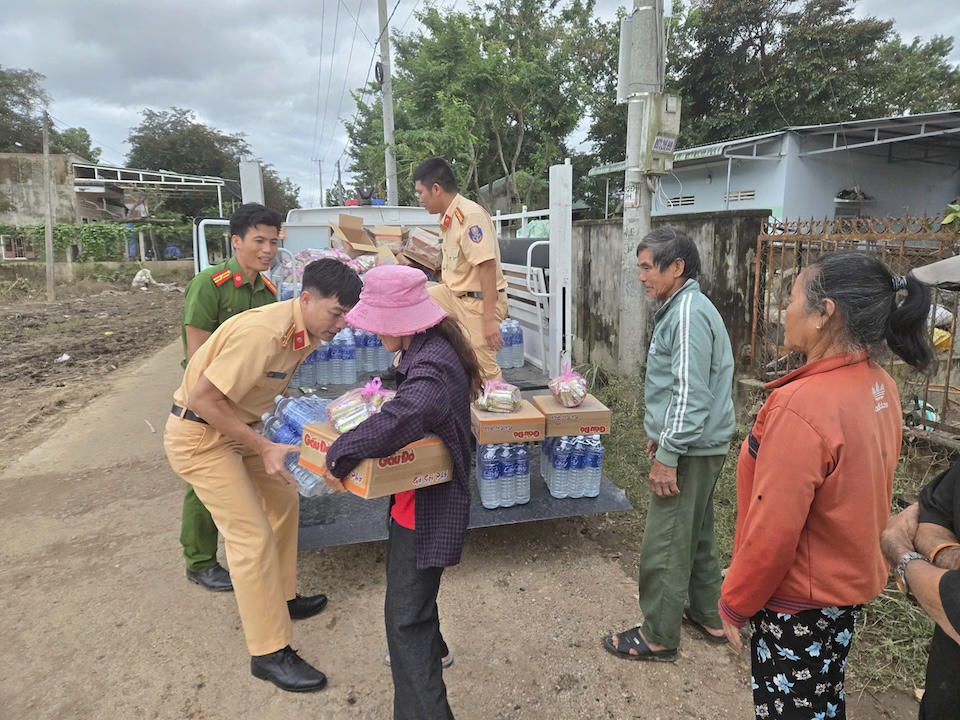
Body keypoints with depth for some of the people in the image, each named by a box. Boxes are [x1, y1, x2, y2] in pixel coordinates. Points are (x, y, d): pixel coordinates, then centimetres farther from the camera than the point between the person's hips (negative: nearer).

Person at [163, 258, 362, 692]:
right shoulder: (263, 332, -32)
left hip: (235, 428, 9)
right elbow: (203, 398, -28)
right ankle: (269, 653, 5)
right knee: (252, 537, -8)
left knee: (283, 501, 17)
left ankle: (279, 599, 35)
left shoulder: (308, 331, -4)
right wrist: (264, 449, -26)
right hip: (198, 435, -9)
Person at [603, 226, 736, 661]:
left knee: (664, 544, -1)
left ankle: (658, 637, 14)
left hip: (692, 448, -11)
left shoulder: (689, 314, -20)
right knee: (696, 533, 21)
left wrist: (668, 455, -23)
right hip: (697, 445, 11)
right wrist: (660, 435, 23)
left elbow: (690, 393, -25)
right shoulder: (678, 308, 12)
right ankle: (707, 616, 36)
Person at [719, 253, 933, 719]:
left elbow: (772, 530, -26)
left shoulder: (803, 406, -31)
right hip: (851, 582, 8)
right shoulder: (879, 387, -4)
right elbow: (859, 495, 6)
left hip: (801, 603, -8)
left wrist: (734, 601, -11)